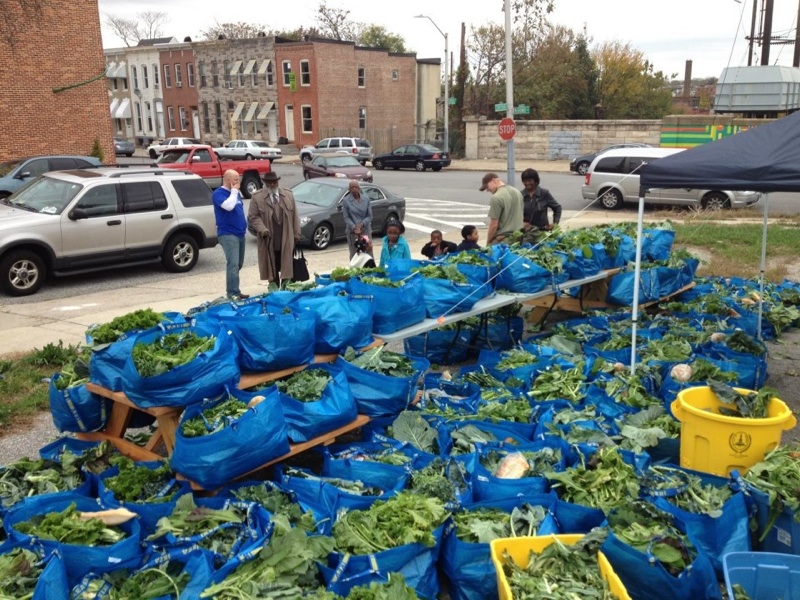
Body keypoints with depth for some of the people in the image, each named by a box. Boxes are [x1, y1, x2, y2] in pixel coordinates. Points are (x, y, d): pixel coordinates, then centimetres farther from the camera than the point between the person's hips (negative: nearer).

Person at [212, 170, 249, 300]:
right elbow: (228, 206, -27)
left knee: (238, 264, 11)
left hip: (240, 232, 9)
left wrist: (244, 225, 18)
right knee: (233, 263, -16)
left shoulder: (236, 193, 16)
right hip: (228, 234, -8)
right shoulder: (218, 193, -9)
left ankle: (234, 291, 19)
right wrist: (234, 191, -14)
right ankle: (233, 293, -16)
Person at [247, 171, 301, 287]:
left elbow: (295, 216, 11)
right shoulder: (257, 197, 1)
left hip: (287, 239, 2)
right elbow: (253, 217, -3)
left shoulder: (288, 195, 11)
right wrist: (263, 230, -18)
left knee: (287, 266, 5)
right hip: (269, 240, -2)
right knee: (272, 267, 4)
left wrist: (296, 234, 6)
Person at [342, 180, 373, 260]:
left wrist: (362, 224, -14)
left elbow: (369, 216, 4)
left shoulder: (366, 199, 4)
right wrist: (354, 228, -17)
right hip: (352, 232, -2)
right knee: (354, 255, 2)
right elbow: (346, 217, -3)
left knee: (368, 253, 3)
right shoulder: (346, 200, -2)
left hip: (366, 230, 2)